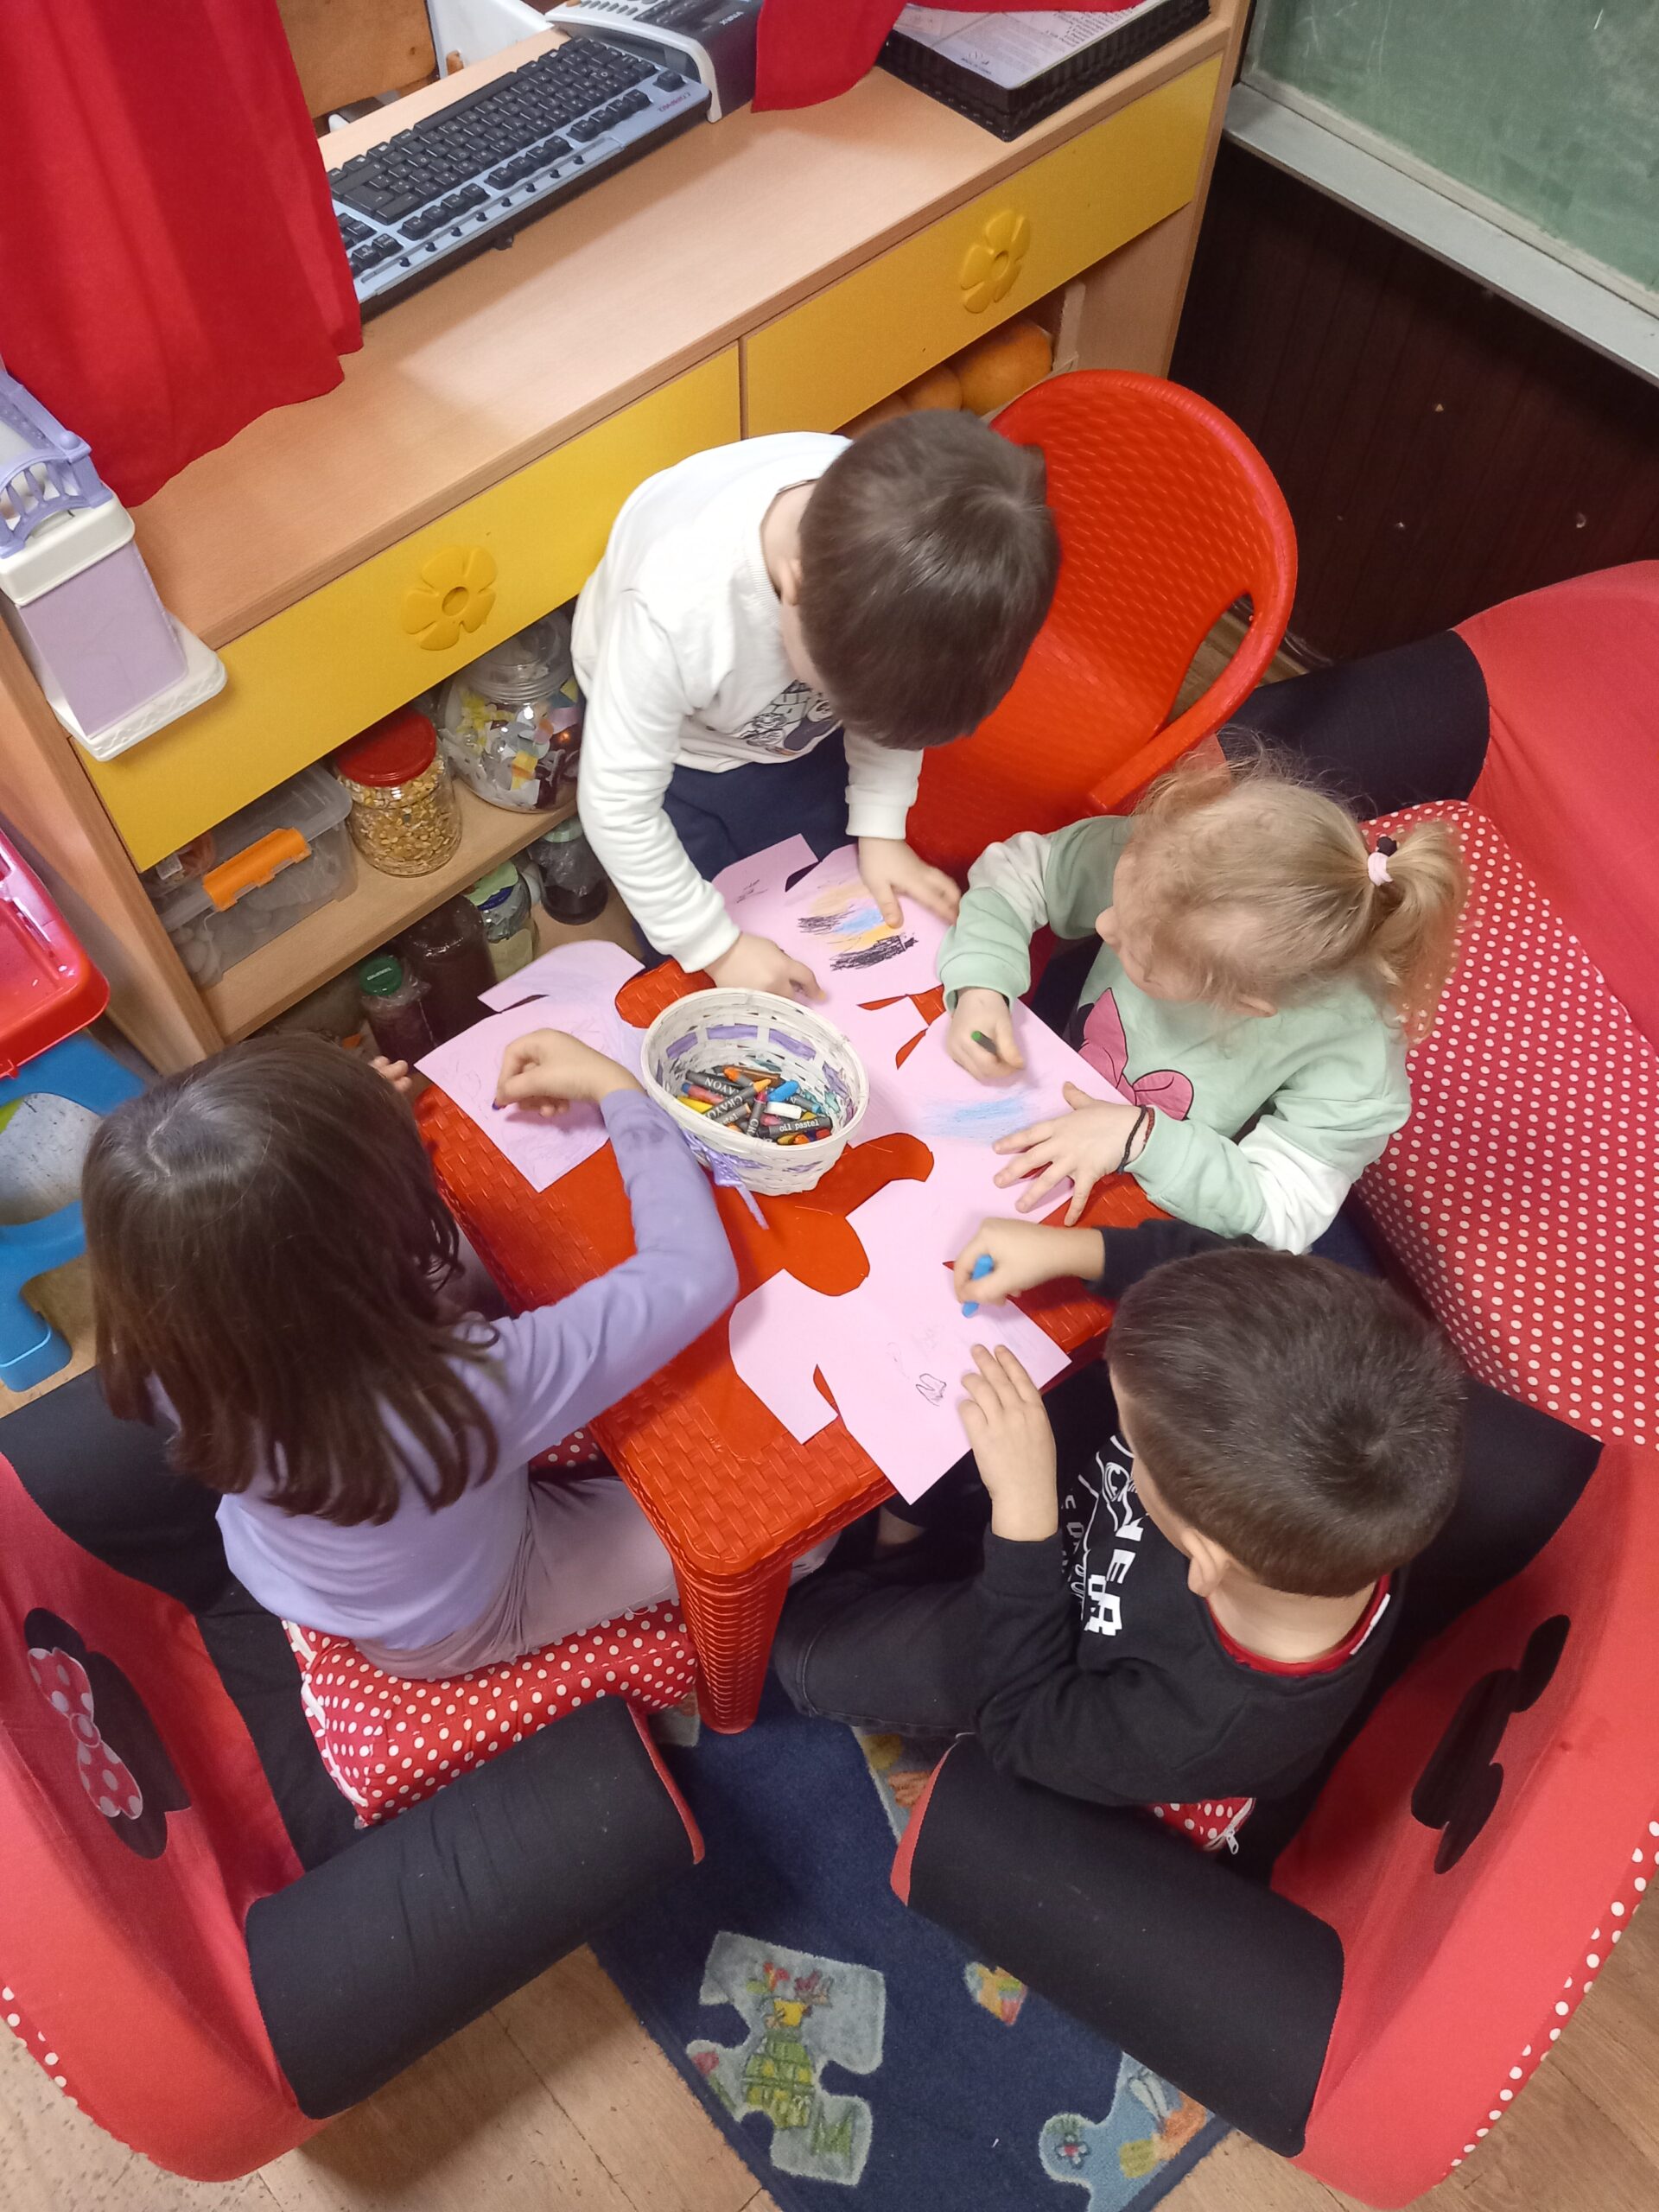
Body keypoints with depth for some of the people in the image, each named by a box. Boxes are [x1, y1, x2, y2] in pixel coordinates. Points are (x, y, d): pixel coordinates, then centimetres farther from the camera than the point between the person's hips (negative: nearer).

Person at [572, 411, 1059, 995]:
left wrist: (880, 829, -13)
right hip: (669, 739, -3)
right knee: (694, 975, 11)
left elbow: (895, 699, -10)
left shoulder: (891, 551, -34)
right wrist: (719, 946, -25)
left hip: (801, 738, 3)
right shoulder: (674, 607, -46)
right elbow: (616, 804, -32)